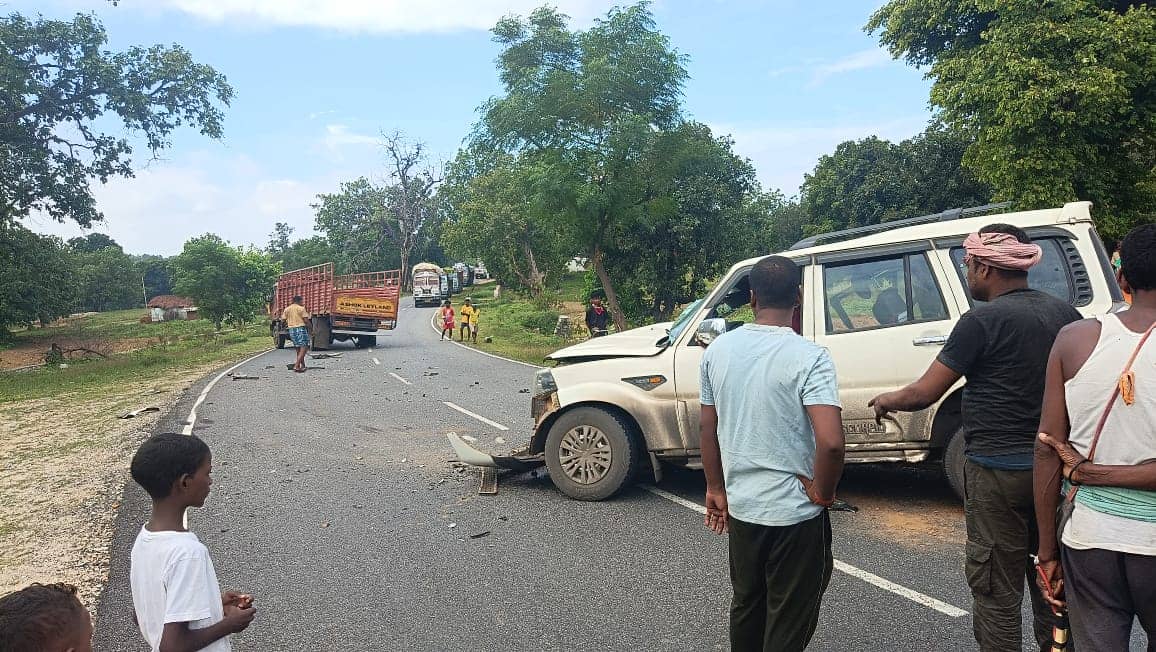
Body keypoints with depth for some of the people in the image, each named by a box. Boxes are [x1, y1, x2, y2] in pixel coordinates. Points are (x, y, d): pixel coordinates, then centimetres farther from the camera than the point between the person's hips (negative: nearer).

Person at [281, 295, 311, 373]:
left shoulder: (287, 309, 9)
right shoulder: (301, 308, -6)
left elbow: (283, 320, 8)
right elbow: (306, 320, -10)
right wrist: (310, 327, 6)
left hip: (291, 329, 6)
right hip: (301, 328, -6)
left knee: (298, 348, 17)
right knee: (303, 348, -6)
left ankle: (302, 365, 22)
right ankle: (296, 365, -19)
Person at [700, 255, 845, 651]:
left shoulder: (718, 351, -2)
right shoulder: (808, 357, -18)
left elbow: (707, 427, 5)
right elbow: (831, 441, -28)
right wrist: (822, 492, -10)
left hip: (740, 507, 5)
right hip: (796, 514, -5)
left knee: (746, 607, 24)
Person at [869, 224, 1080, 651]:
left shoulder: (983, 320, -16)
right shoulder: (1065, 314, 4)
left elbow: (925, 394, -14)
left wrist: (887, 401, 6)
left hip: (998, 470, -7)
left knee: (997, 589, 4)